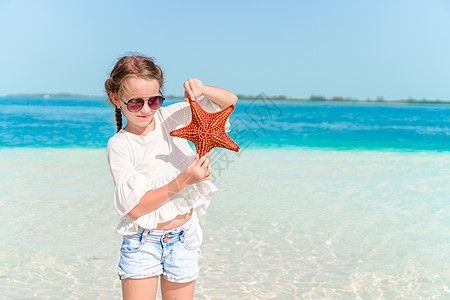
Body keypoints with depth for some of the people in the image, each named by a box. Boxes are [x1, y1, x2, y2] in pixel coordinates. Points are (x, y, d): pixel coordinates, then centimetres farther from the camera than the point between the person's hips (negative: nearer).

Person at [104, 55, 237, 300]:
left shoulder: (171, 118, -2)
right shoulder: (118, 145, -10)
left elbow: (229, 101, 1)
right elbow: (135, 208, -17)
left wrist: (201, 90, -19)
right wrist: (183, 180, -24)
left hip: (183, 237, 3)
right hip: (143, 242, -2)